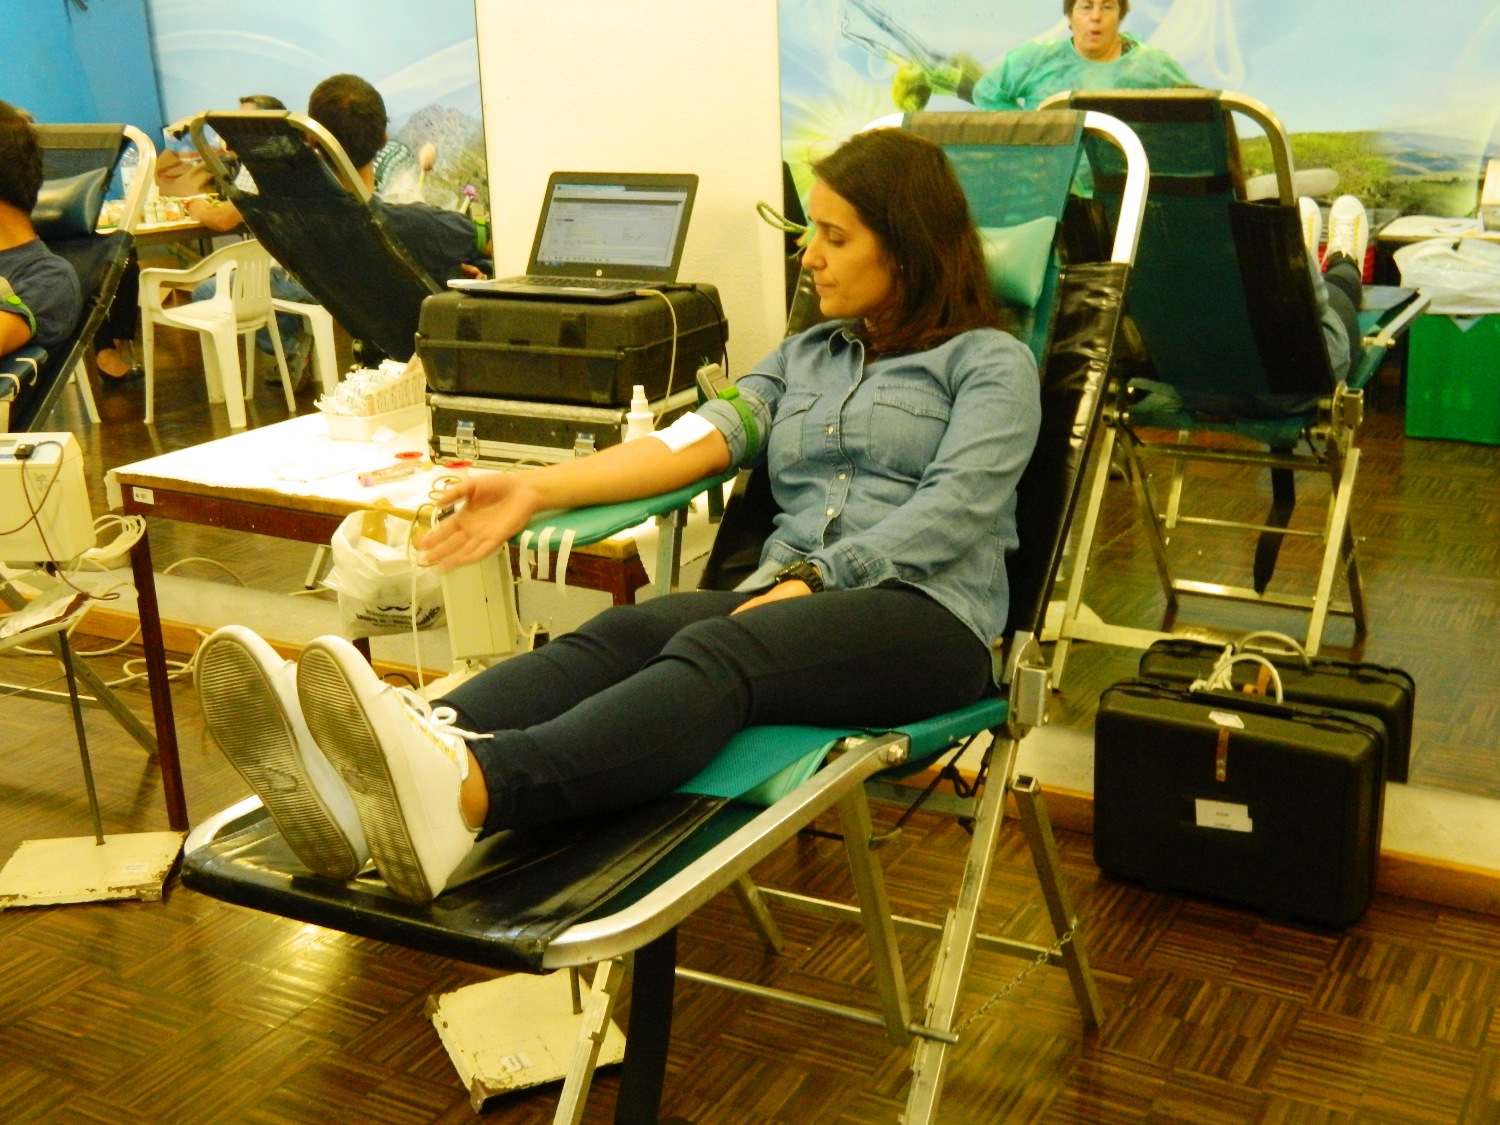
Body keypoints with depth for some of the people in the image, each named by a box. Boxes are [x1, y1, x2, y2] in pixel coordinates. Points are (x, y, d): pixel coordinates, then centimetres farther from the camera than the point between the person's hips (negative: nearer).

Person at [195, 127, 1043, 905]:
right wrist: (538, 488, -3)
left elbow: (956, 507, -7)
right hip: (784, 598, 5)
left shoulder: (989, 362, 10)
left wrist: (816, 577, -19)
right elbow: (698, 439, 10)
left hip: (927, 614, -5)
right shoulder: (805, 357, 26)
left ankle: (466, 794, -63)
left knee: (716, 653, -36)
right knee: (620, 633, -28)